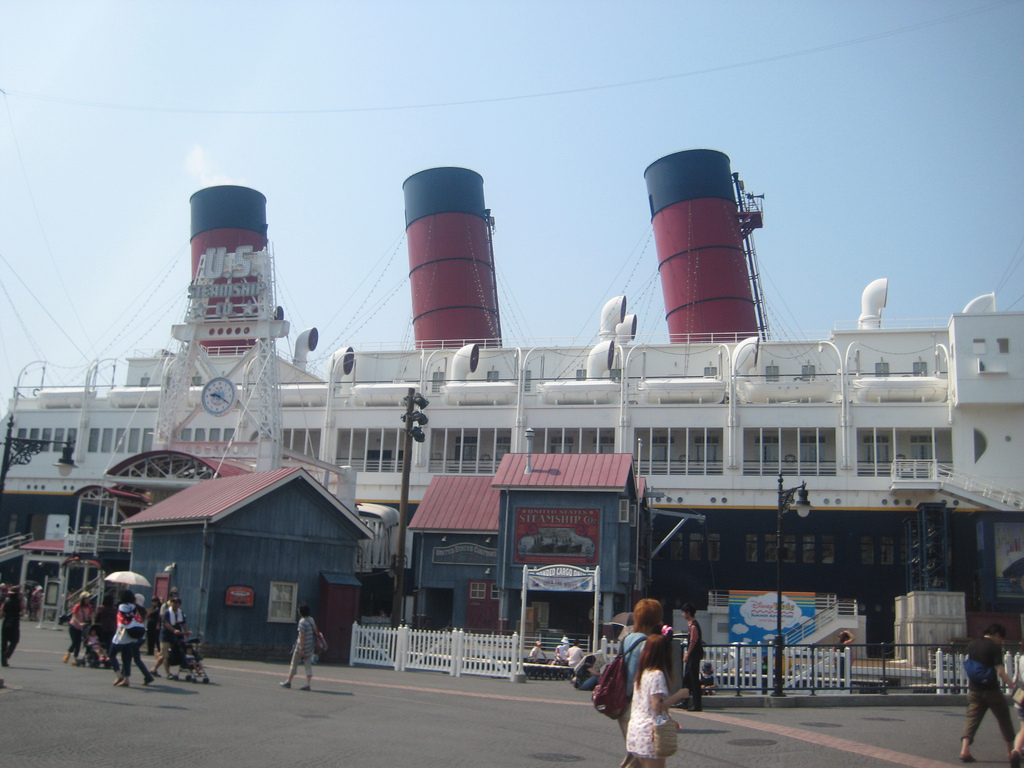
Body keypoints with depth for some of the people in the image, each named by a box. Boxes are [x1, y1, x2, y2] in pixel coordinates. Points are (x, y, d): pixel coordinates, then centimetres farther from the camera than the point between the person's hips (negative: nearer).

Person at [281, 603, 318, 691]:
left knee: (294, 664, 9)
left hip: (302, 645, -7)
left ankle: (288, 682, 19)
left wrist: (301, 648, -20)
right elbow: (315, 630, 16)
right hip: (311, 646, 7)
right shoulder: (311, 619, 7)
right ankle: (308, 684, -3)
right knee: (308, 665, 5)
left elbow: (302, 635, -20)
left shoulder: (302, 622, -16)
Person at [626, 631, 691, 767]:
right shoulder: (657, 675, -14)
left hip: (635, 728, 8)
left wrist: (669, 720, 16)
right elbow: (657, 706, -19)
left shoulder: (642, 673, 12)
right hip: (650, 732, -8)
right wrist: (678, 695, -10)